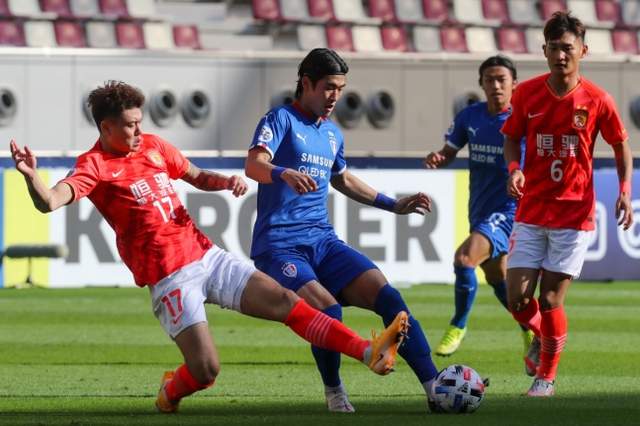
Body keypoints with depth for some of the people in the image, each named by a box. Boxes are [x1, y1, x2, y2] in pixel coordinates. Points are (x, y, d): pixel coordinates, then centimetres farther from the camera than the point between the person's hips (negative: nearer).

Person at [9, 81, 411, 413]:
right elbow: (50, 202, -27)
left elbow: (197, 176, 26)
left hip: (207, 255, 7)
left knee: (286, 302, -4)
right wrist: (30, 175, -49)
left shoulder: (152, 145, 11)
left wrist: (227, 181, 4)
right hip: (170, 277, -6)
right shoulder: (95, 166, -11)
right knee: (206, 370, -14)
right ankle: (170, 393, 21)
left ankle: (370, 353, -7)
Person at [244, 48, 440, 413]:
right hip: (279, 245, -6)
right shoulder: (282, 119, -3)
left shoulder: (333, 133, 19)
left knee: (387, 296, -16)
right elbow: (254, 165, -21)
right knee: (327, 309, -30)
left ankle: (435, 386, -19)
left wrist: (394, 205, 35)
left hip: (323, 241, 6)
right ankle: (334, 393, -5)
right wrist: (285, 174, -43)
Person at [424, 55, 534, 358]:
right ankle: (530, 327, 44)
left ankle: (458, 327, -8)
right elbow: (449, 152, 13)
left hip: (507, 211, -7)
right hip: (479, 211, 7)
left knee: (464, 258, -26)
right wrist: (436, 159, -11)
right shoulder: (470, 117, 3)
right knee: (498, 279, 20)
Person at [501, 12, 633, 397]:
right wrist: (514, 169, -10)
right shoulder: (527, 94, -3)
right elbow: (512, 138, 10)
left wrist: (625, 189, -9)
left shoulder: (597, 100, -7)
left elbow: (621, 146, 5)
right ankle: (541, 337, 32)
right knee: (518, 298, -3)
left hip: (575, 213, -2)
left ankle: (547, 376, 16)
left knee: (551, 300, -5)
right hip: (531, 211, 2)